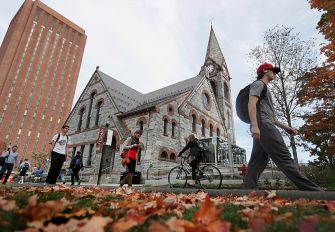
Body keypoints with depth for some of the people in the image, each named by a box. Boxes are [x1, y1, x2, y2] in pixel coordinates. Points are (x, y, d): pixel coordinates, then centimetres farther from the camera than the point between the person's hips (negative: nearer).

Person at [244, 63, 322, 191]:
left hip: (262, 128, 10)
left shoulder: (263, 87, 35)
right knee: (284, 158, -14)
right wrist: (255, 125, -28)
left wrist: (284, 127, 27)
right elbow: (251, 103, -15)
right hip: (263, 126, -10)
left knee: (256, 163, 1)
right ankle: (313, 191, -14)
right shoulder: (259, 84, 5)